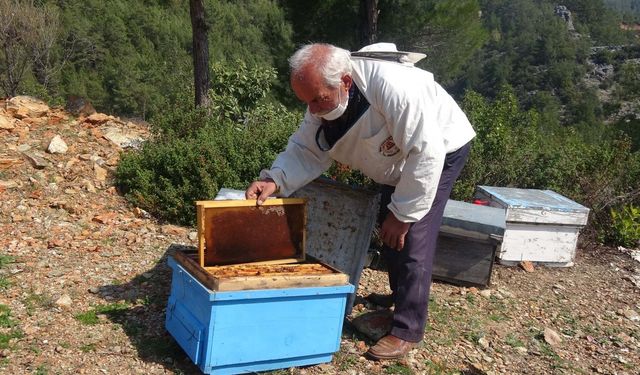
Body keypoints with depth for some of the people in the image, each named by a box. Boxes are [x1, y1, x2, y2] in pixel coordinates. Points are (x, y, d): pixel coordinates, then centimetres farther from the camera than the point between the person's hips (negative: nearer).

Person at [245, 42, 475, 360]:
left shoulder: (393, 87, -42)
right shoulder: (323, 94, -18)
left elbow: (426, 155, -37)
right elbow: (306, 150, -13)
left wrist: (402, 214, -29)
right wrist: (275, 180, -32)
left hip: (439, 151, -8)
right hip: (398, 156, 8)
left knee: (412, 238, -14)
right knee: (388, 232, 18)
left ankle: (407, 331, -2)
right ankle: (401, 295, 42)